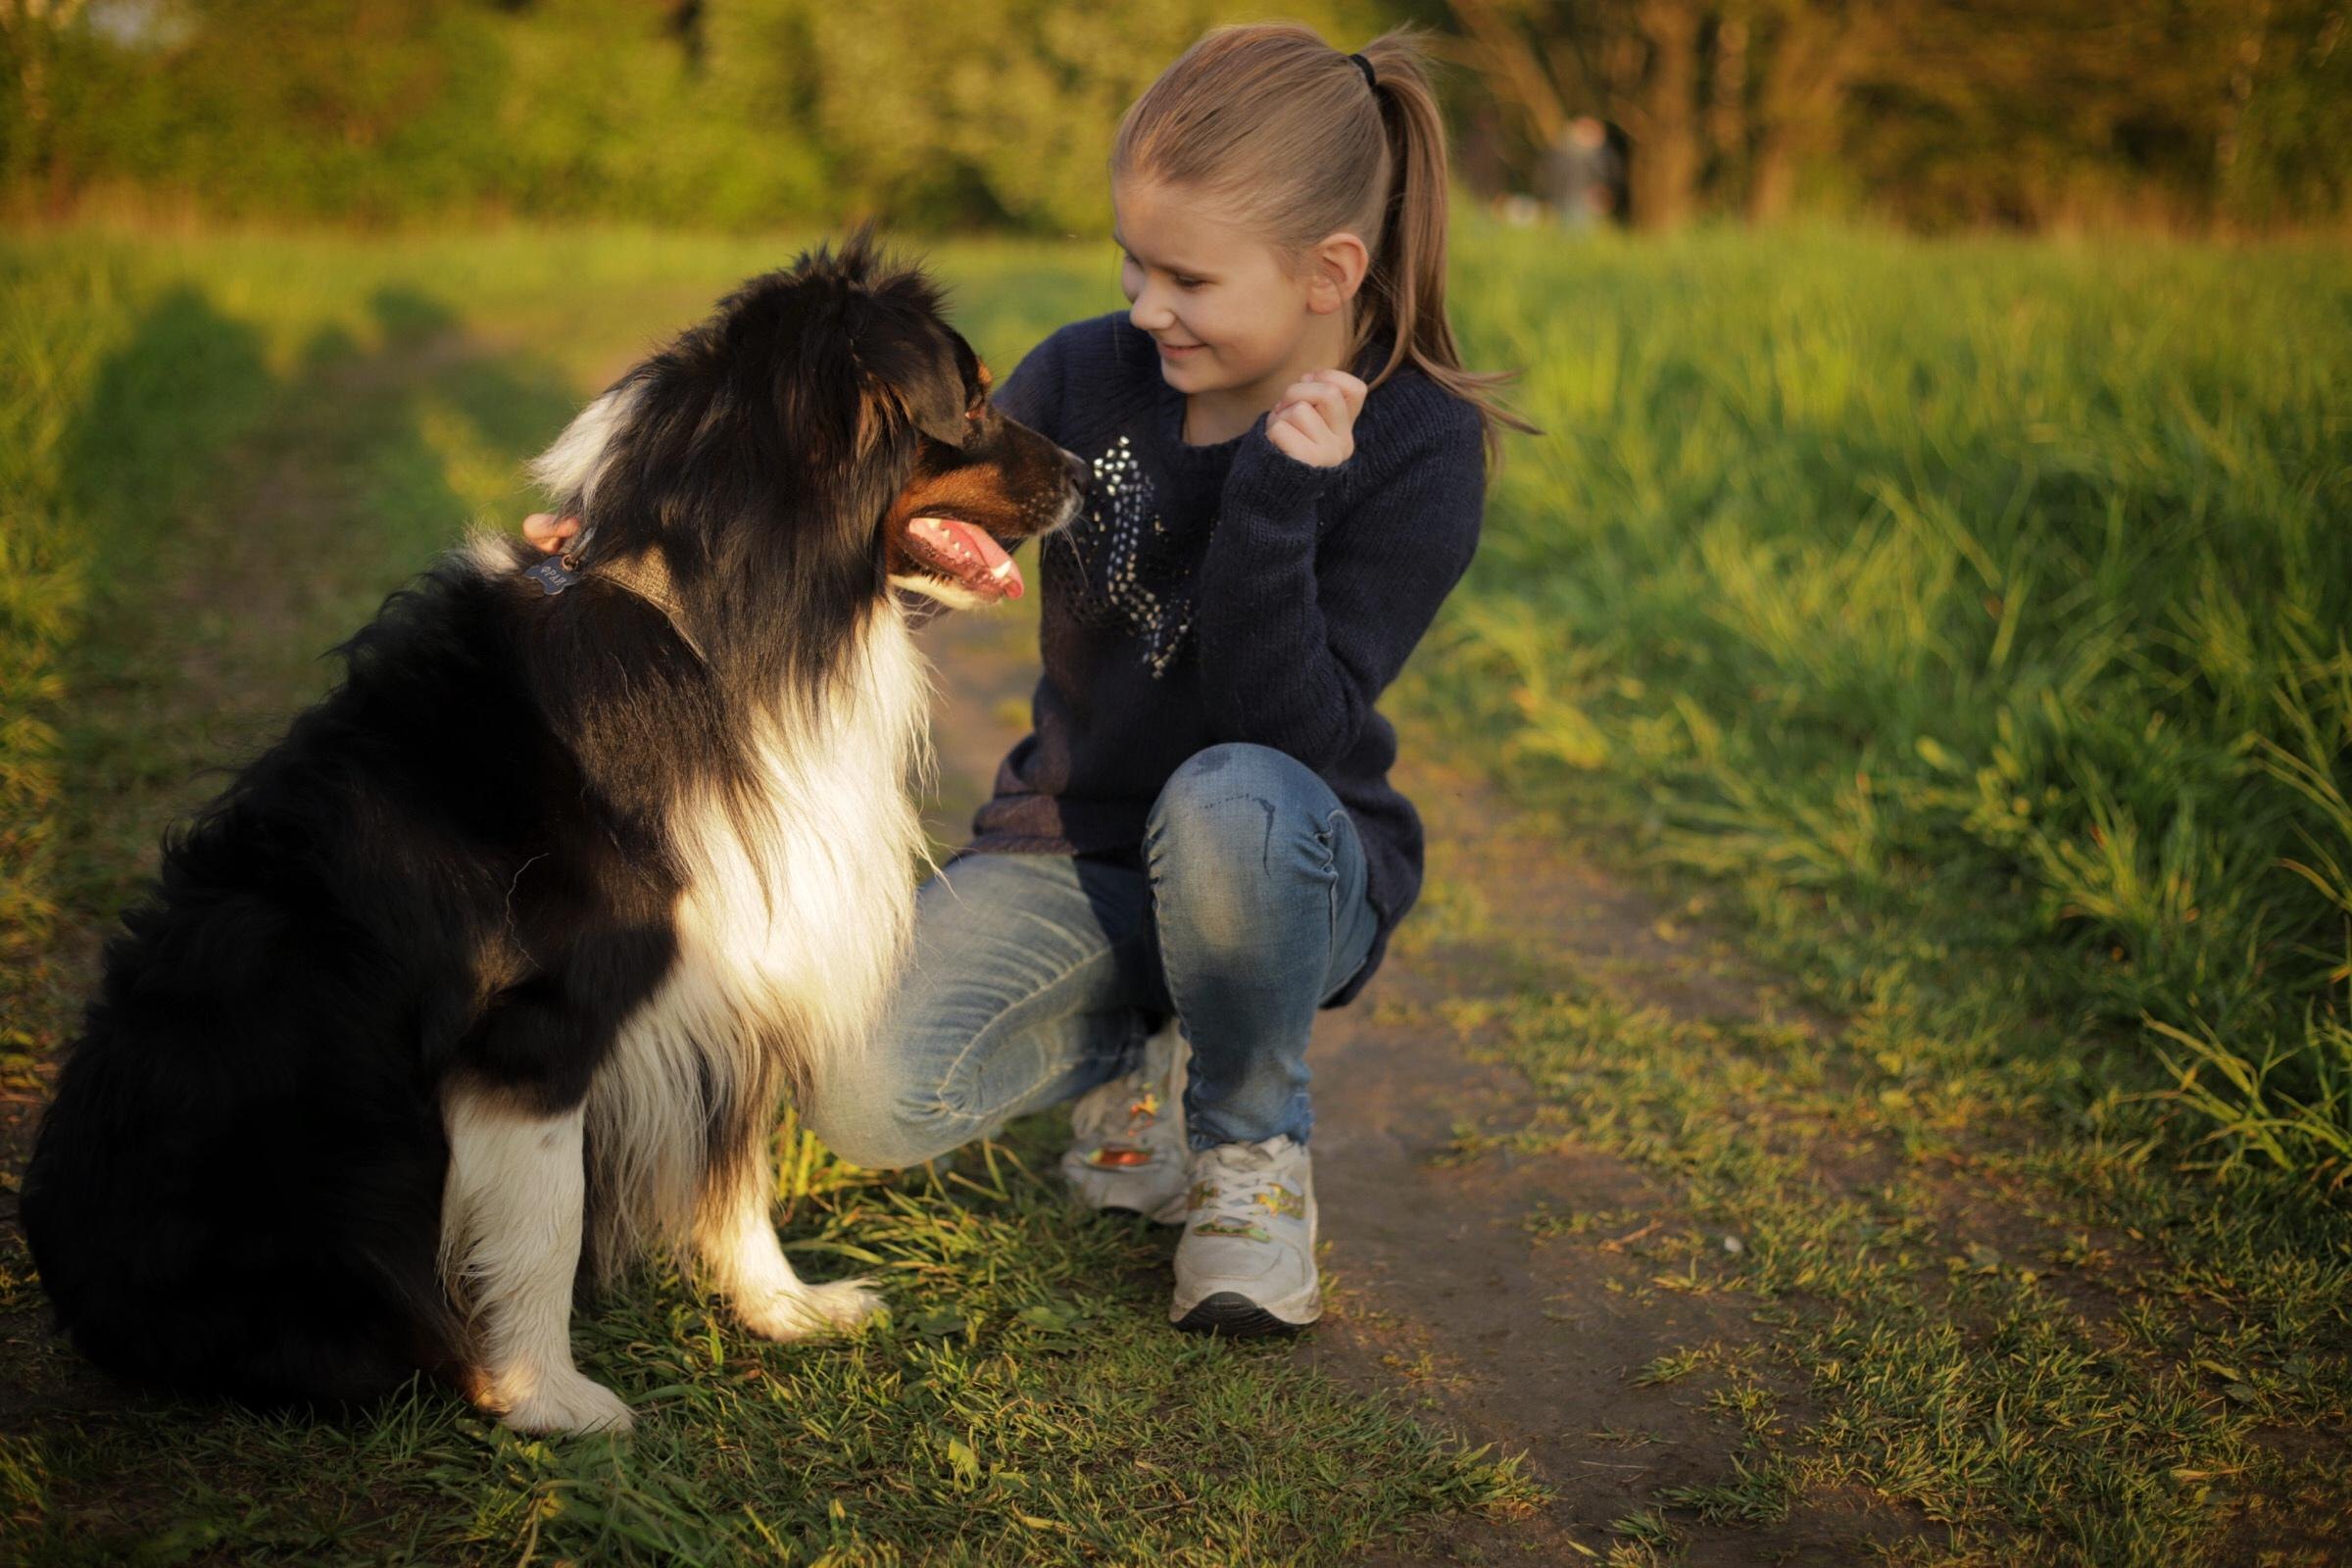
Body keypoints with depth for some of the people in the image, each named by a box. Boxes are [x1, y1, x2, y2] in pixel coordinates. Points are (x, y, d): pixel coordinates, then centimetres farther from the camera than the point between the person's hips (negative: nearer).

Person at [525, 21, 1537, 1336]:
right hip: (1069, 852, 3)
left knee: (1230, 801, -40)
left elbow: (1290, 733, -24)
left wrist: (1276, 495, -35)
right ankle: (1140, 1046, 12)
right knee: (866, 1100, -21)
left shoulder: (1421, 445, -17)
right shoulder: (1089, 375, -8)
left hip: (1290, 868, -3)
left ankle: (1252, 1137, -9)